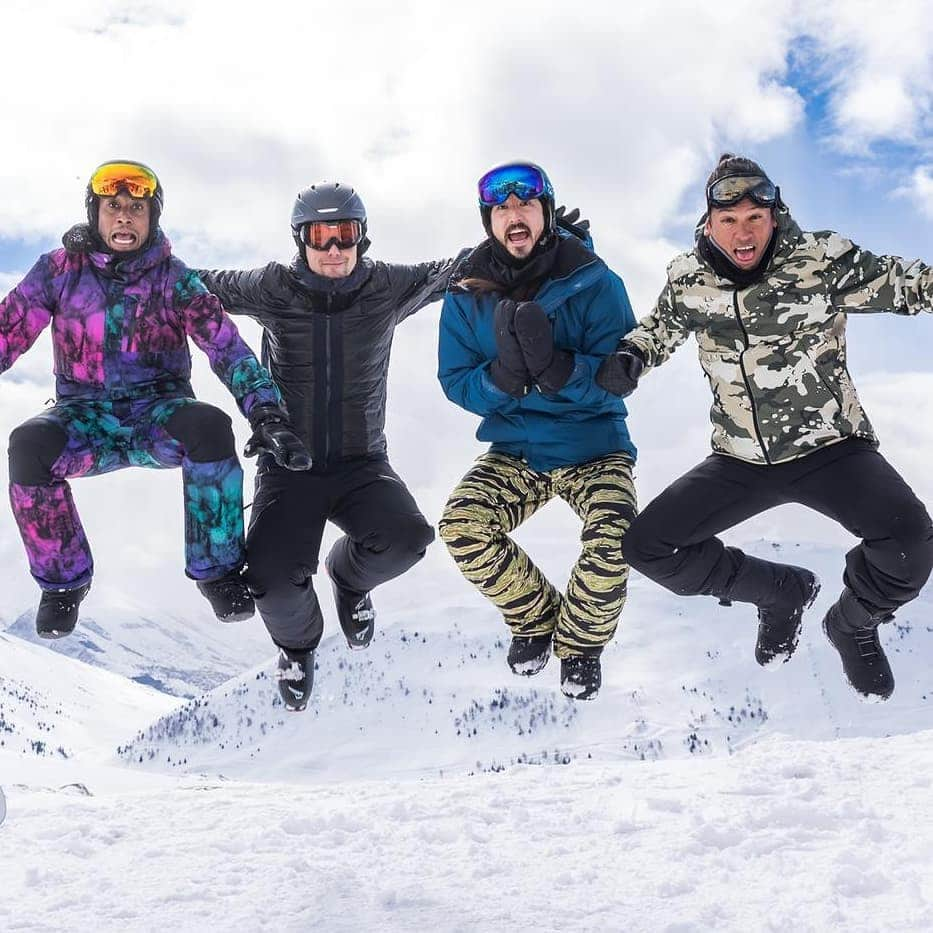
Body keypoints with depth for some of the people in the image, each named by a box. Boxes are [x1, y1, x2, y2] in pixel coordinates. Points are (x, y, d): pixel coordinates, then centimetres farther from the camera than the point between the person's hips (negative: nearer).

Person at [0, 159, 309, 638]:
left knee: (208, 424, -35)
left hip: (159, 413, 0)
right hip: (87, 418, 1)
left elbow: (228, 347, -11)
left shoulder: (174, 278, -2)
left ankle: (217, 569, -17)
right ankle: (63, 580, -10)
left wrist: (266, 415, -26)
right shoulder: (59, 270, 0)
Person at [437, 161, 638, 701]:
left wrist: (554, 365, -34)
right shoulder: (467, 294, -3)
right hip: (515, 451, 3)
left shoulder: (594, 283, -11)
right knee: (461, 526, -22)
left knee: (613, 539, -28)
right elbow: (456, 383, -4)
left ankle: (581, 644, 4)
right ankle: (535, 618, 8)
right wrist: (506, 375, -26)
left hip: (594, 445, -2)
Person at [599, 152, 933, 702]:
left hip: (830, 449, -3)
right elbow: (660, 328, 16)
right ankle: (784, 591, 16)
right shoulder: (689, 279, -3)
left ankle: (854, 624, 7)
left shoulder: (821, 259, -13)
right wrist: (628, 358, -4)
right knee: (649, 547, -9)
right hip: (742, 461, 4)